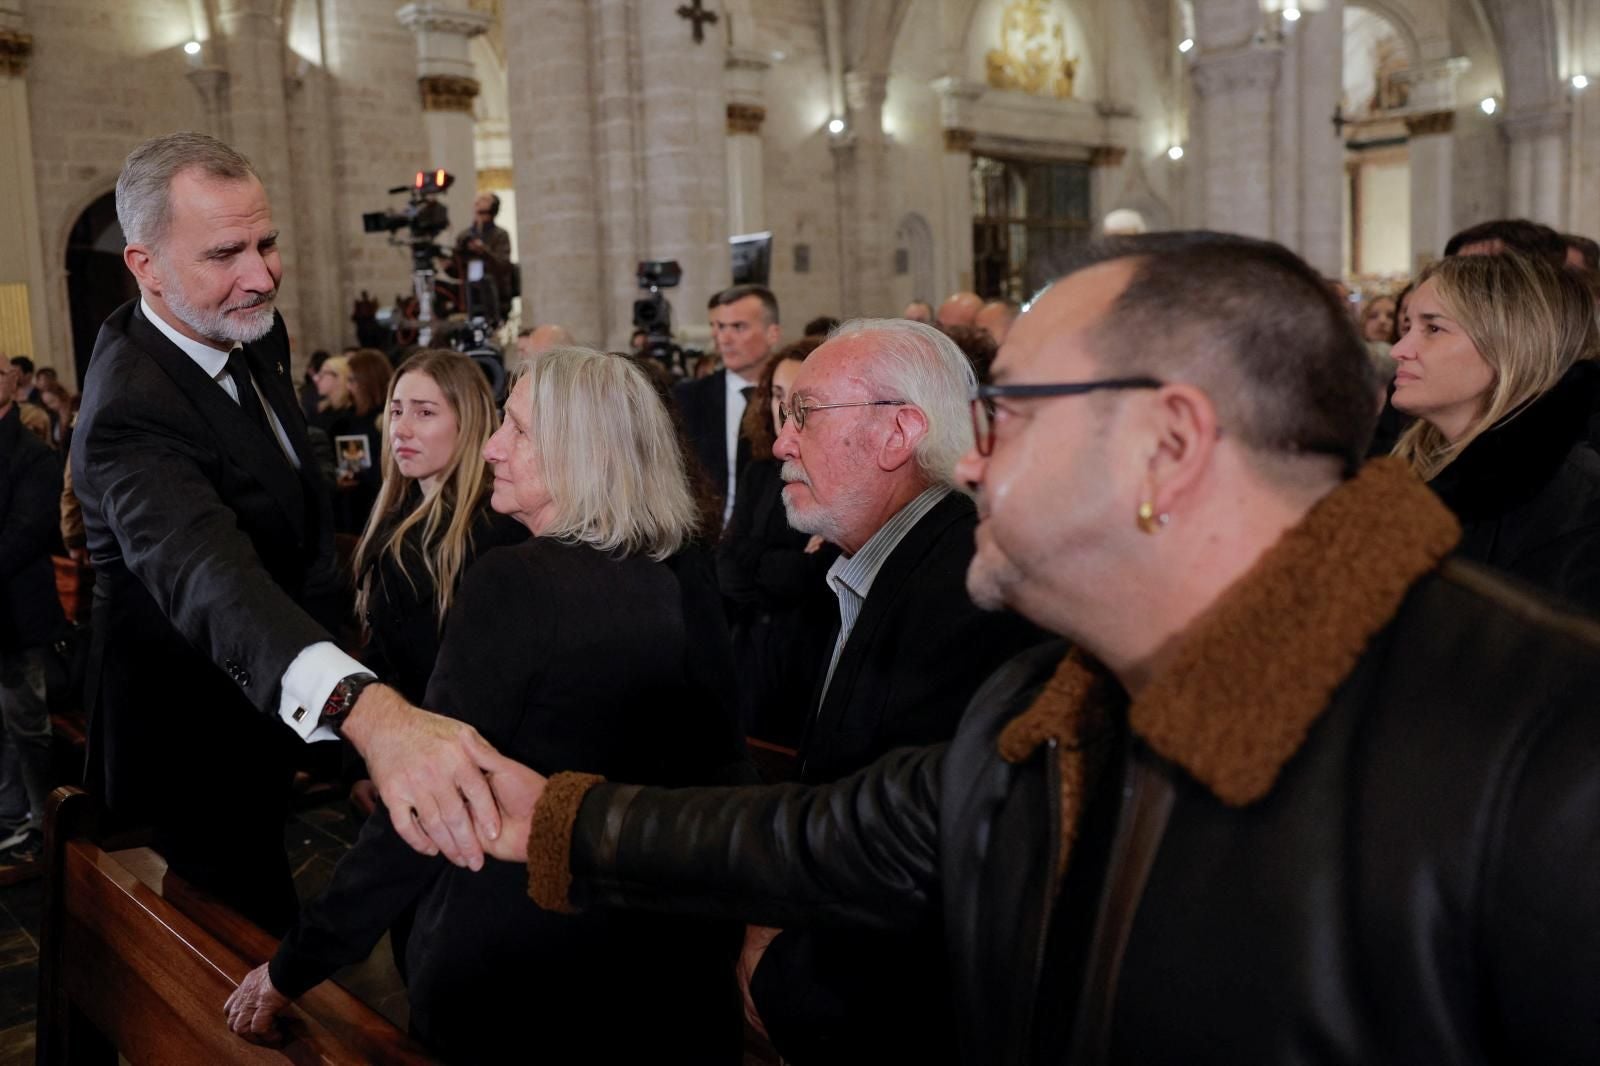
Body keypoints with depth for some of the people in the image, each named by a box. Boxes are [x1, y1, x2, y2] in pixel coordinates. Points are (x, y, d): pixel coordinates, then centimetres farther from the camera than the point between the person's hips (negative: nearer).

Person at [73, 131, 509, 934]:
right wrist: (367, 709, -71)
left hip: (270, 696, 8)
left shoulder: (254, 332, -7)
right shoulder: (132, 413, -35)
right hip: (193, 740, -8)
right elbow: (207, 571, -54)